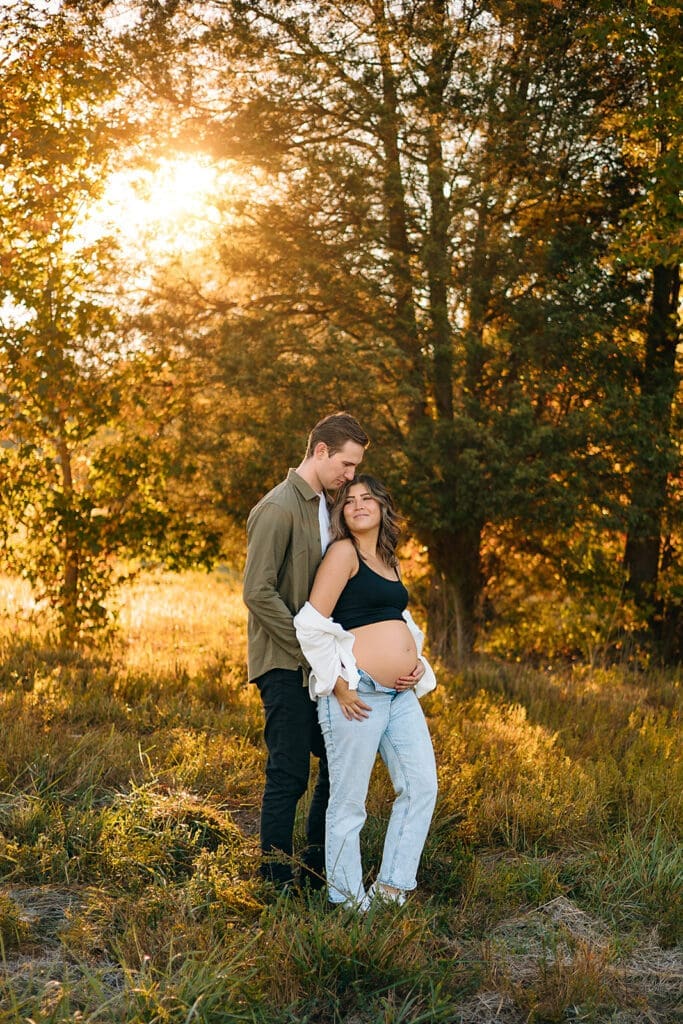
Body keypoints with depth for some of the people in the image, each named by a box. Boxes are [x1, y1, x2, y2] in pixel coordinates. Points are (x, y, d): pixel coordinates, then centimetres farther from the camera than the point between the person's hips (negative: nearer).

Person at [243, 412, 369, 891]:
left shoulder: (326, 506, 15)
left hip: (319, 663, 9)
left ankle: (318, 870, 24)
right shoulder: (278, 508, -14)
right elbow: (258, 591, -20)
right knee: (289, 775, -4)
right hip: (285, 665, -9)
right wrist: (308, 648, -18)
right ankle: (278, 884, 7)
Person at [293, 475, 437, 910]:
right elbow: (312, 624, -13)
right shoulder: (344, 552, -6)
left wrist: (418, 663, 11)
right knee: (349, 801, 0)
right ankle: (347, 901, 12)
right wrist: (338, 685, -14)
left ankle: (391, 889, 16)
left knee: (421, 786, 7)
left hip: (400, 694, 8)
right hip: (357, 694, -8)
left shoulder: (390, 561, 17)